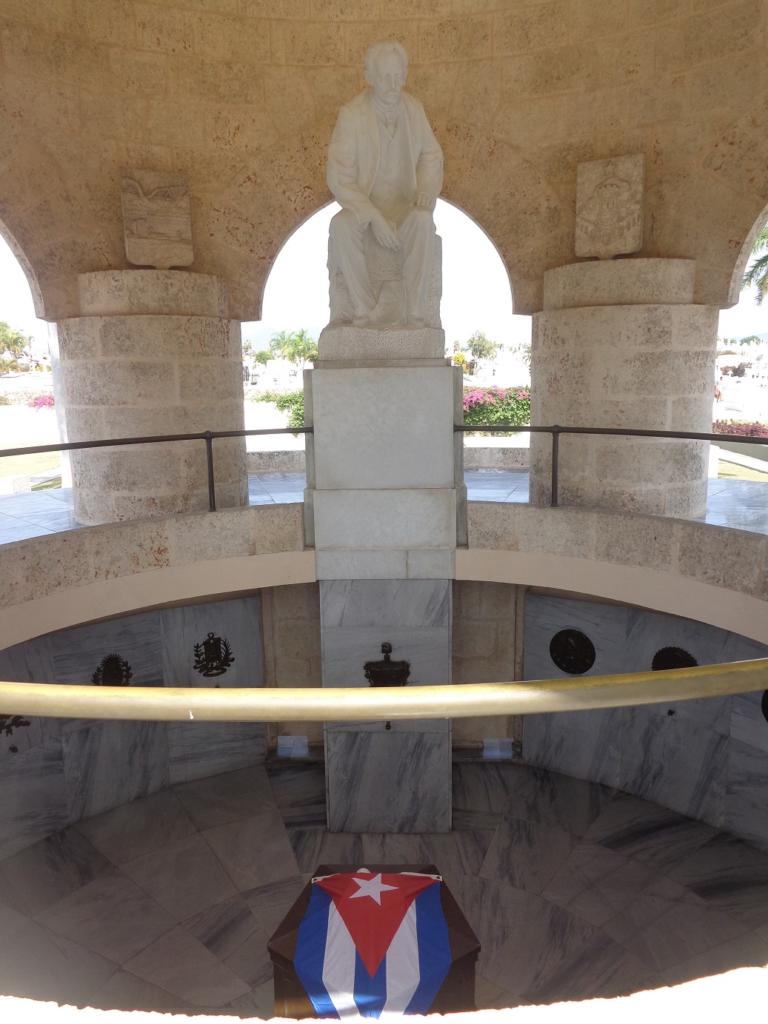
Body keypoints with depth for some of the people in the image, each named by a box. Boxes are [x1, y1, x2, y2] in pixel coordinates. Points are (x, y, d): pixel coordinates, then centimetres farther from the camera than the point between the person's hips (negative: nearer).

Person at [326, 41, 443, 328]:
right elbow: (339, 178, -13)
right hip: (363, 205, -1)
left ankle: (412, 310, -31)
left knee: (423, 222, -34)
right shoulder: (351, 114, -10)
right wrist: (373, 217, -25)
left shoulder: (414, 109, 1)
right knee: (341, 225, -35)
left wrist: (427, 188, -9)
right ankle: (366, 306, -26)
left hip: (405, 204, 2)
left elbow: (431, 154, 15)